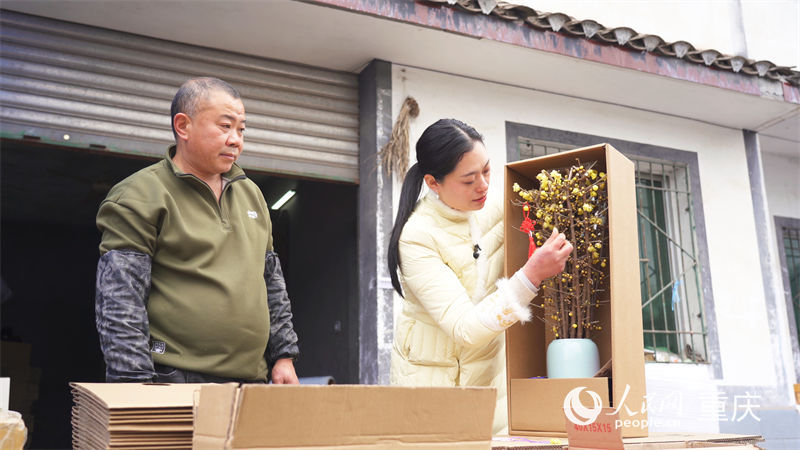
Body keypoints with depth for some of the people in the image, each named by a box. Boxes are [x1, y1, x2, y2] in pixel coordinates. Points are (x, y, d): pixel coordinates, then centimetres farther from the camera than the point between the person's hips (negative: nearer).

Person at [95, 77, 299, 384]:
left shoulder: (251, 194, 17)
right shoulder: (140, 196, -3)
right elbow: (118, 303, -9)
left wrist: (284, 356, 13)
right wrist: (136, 386, -16)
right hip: (174, 382, -5)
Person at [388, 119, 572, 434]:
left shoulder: (493, 210, -6)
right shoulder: (416, 236, -23)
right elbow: (464, 328, -30)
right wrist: (531, 276, -38)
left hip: (490, 368, 5)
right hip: (432, 374, -5)